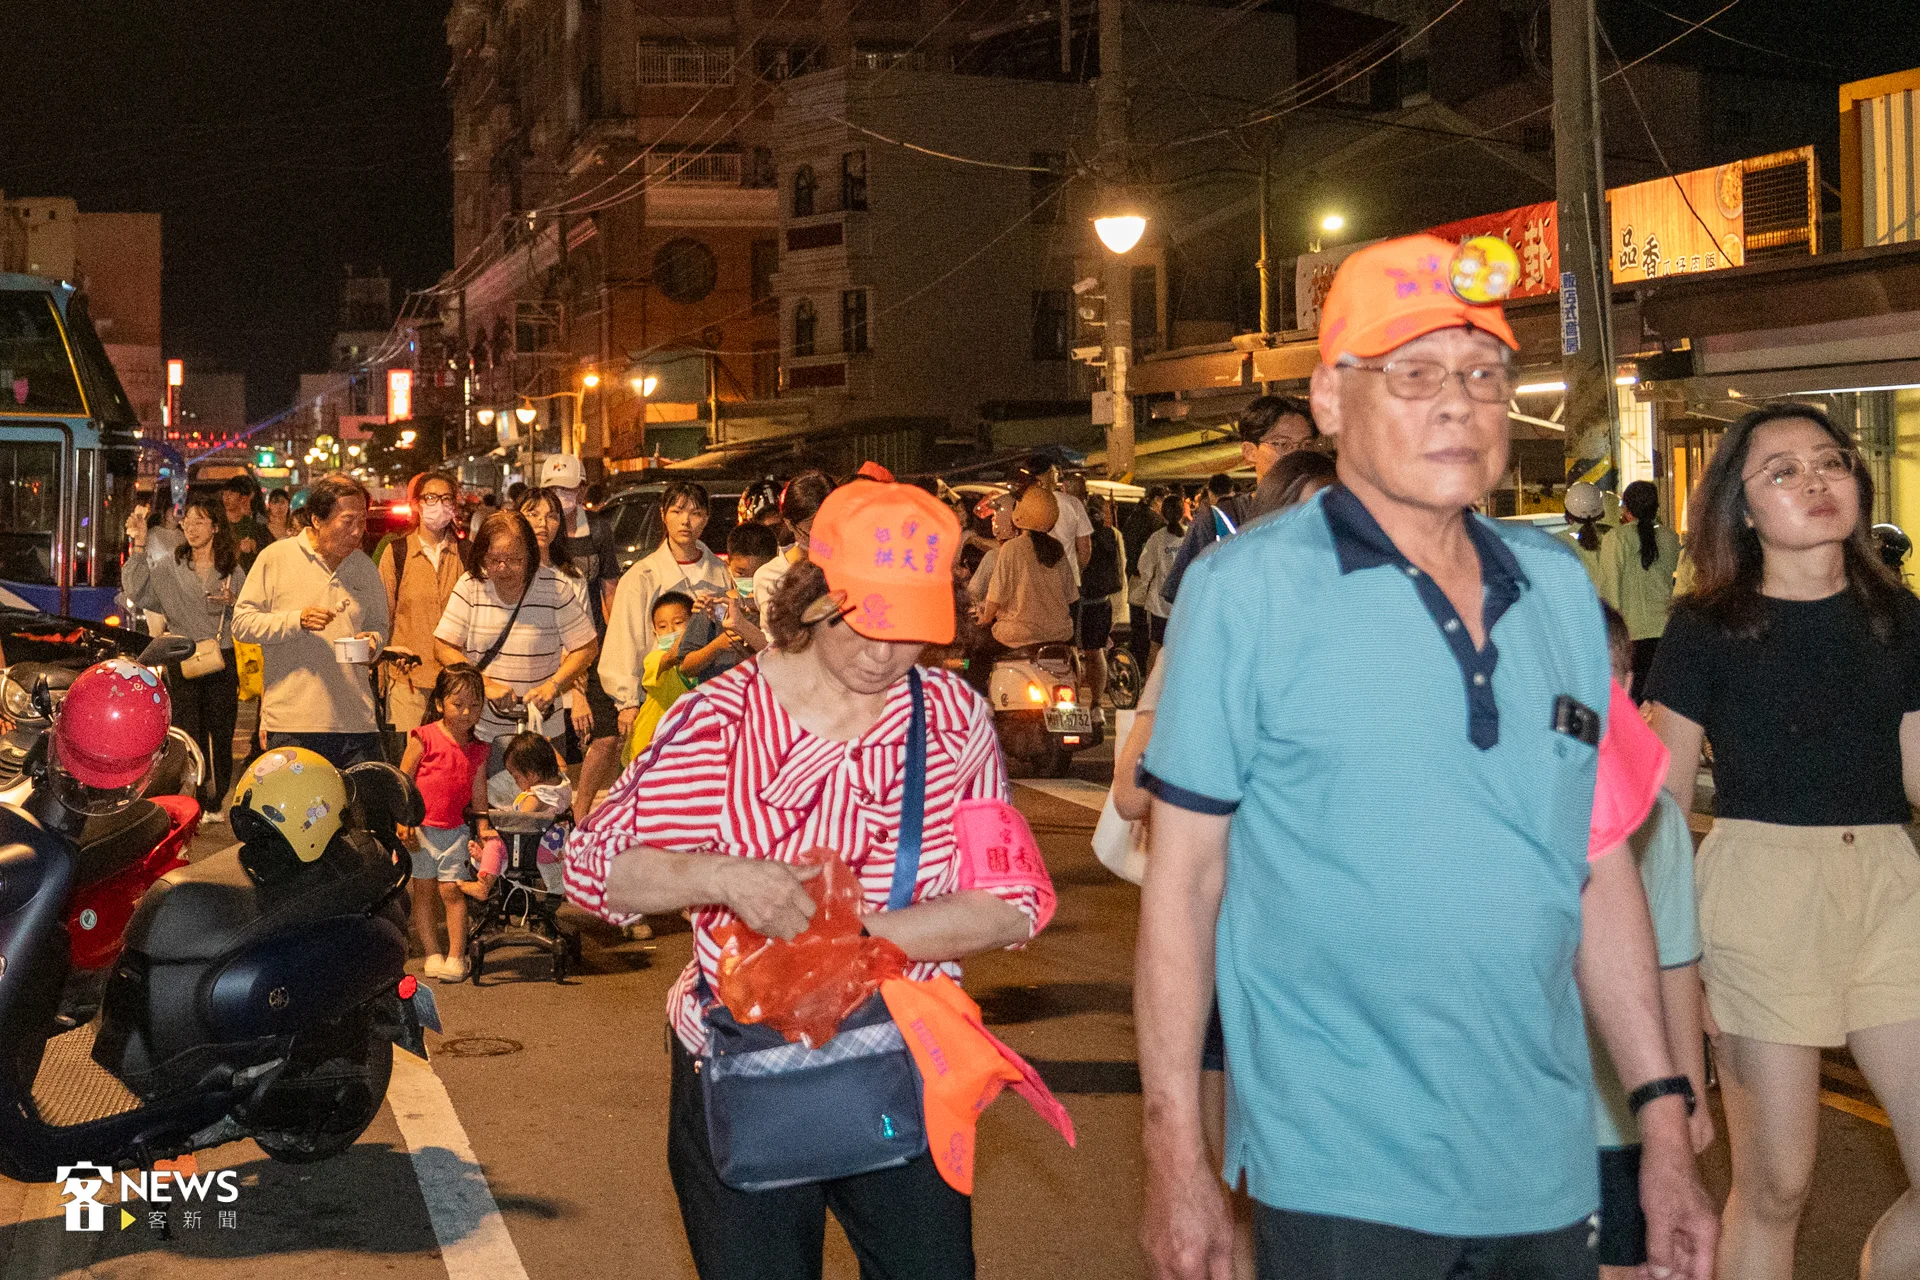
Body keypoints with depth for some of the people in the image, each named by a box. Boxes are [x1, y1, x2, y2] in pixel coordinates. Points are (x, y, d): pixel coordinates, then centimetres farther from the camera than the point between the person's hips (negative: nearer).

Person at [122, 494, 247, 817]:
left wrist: (233, 602, -11)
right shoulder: (169, 566, 4)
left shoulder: (231, 569, 6)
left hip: (221, 659, 1)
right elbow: (137, 593, -9)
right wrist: (138, 548, -12)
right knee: (187, 733, -2)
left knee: (221, 734, 4)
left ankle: (215, 802, 16)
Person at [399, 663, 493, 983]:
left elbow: (477, 792, 11)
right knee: (424, 890, 4)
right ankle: (432, 954, 12)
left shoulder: (477, 750, 4)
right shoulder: (424, 738, -7)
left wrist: (483, 827, 2)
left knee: (452, 889, -4)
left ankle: (456, 955, 3)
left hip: (454, 830, 2)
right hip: (420, 827, -2)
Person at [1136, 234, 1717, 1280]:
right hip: (1341, 1186, -5)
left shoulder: (1559, 590, 7)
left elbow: (1598, 862, 12)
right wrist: (1176, 1154, -10)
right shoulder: (1246, 592, -8)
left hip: (1547, 1175, 5)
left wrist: (1663, 1116, 9)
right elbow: (1183, 878, -7)